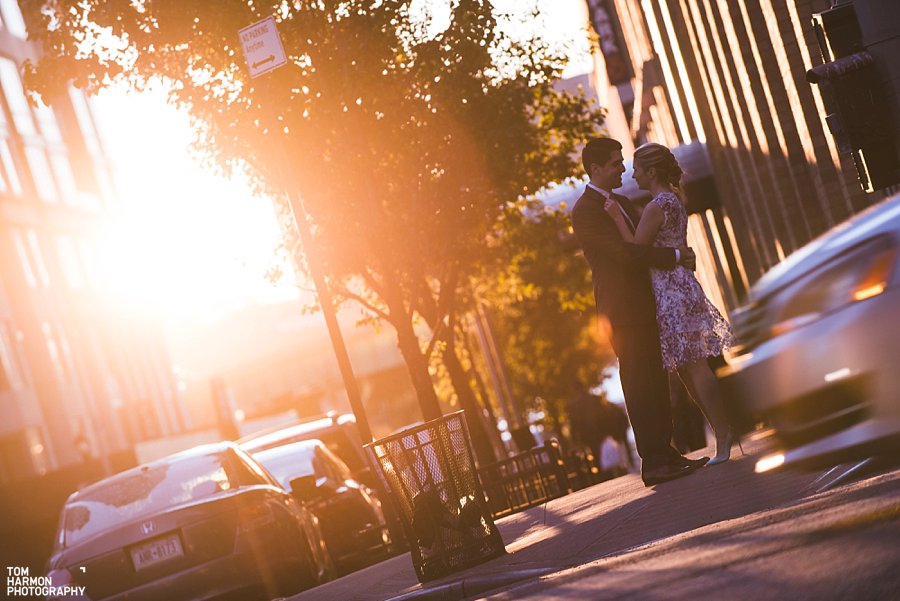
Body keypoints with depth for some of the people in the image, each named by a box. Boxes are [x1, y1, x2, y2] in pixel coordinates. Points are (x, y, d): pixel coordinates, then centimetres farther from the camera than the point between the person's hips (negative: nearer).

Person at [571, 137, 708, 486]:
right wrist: (676, 256, -13)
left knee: (655, 383, 12)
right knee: (639, 386, -6)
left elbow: (642, 245, 22)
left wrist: (678, 257, 3)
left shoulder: (621, 202, 18)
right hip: (624, 310, -9)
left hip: (644, 306, 9)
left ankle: (665, 453, 18)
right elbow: (626, 252, -20)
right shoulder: (585, 211, -12)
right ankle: (652, 464, -3)